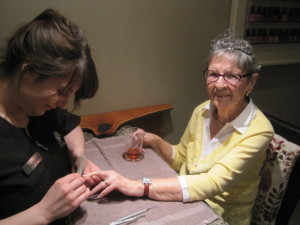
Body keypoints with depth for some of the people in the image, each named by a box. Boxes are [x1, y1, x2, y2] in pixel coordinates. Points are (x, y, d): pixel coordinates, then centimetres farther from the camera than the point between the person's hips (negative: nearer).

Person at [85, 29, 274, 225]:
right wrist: (155, 141, -8)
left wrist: (138, 186, -35)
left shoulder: (258, 131, -20)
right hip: (184, 207, 5)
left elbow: (212, 184, -31)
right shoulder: (202, 111, -3)